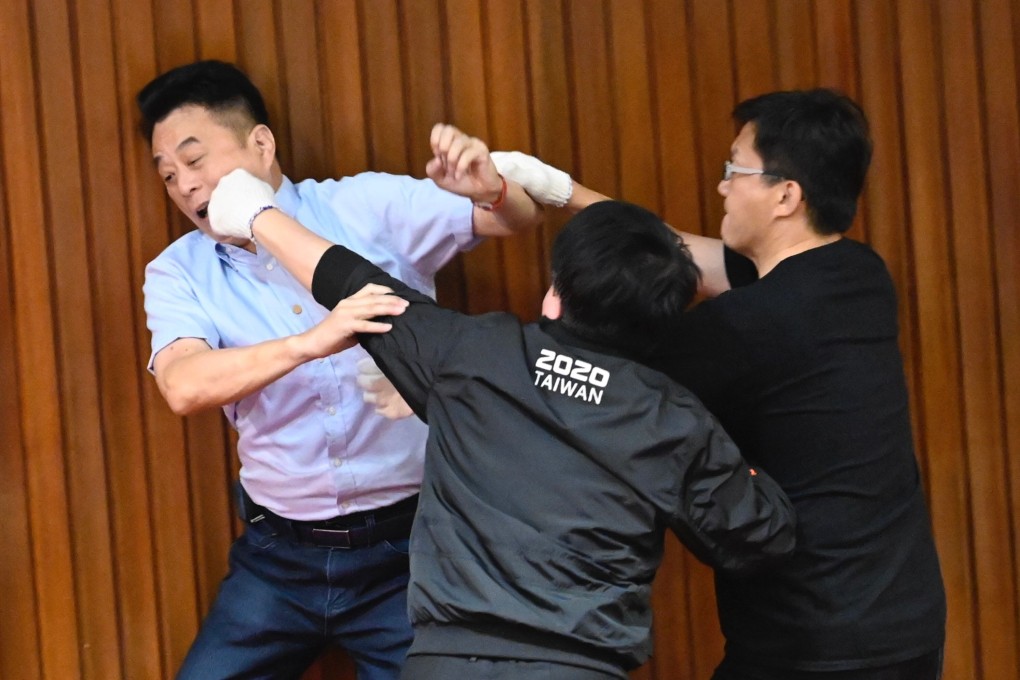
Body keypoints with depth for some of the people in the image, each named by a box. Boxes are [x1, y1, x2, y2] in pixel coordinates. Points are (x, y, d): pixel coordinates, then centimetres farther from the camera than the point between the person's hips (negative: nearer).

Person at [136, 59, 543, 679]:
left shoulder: (367, 206, -4)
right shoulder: (178, 273, -1)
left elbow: (522, 218, -5)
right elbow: (184, 386, -21)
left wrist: (492, 188, -29)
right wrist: (312, 342, -37)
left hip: (406, 545, -2)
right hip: (279, 557, 2)